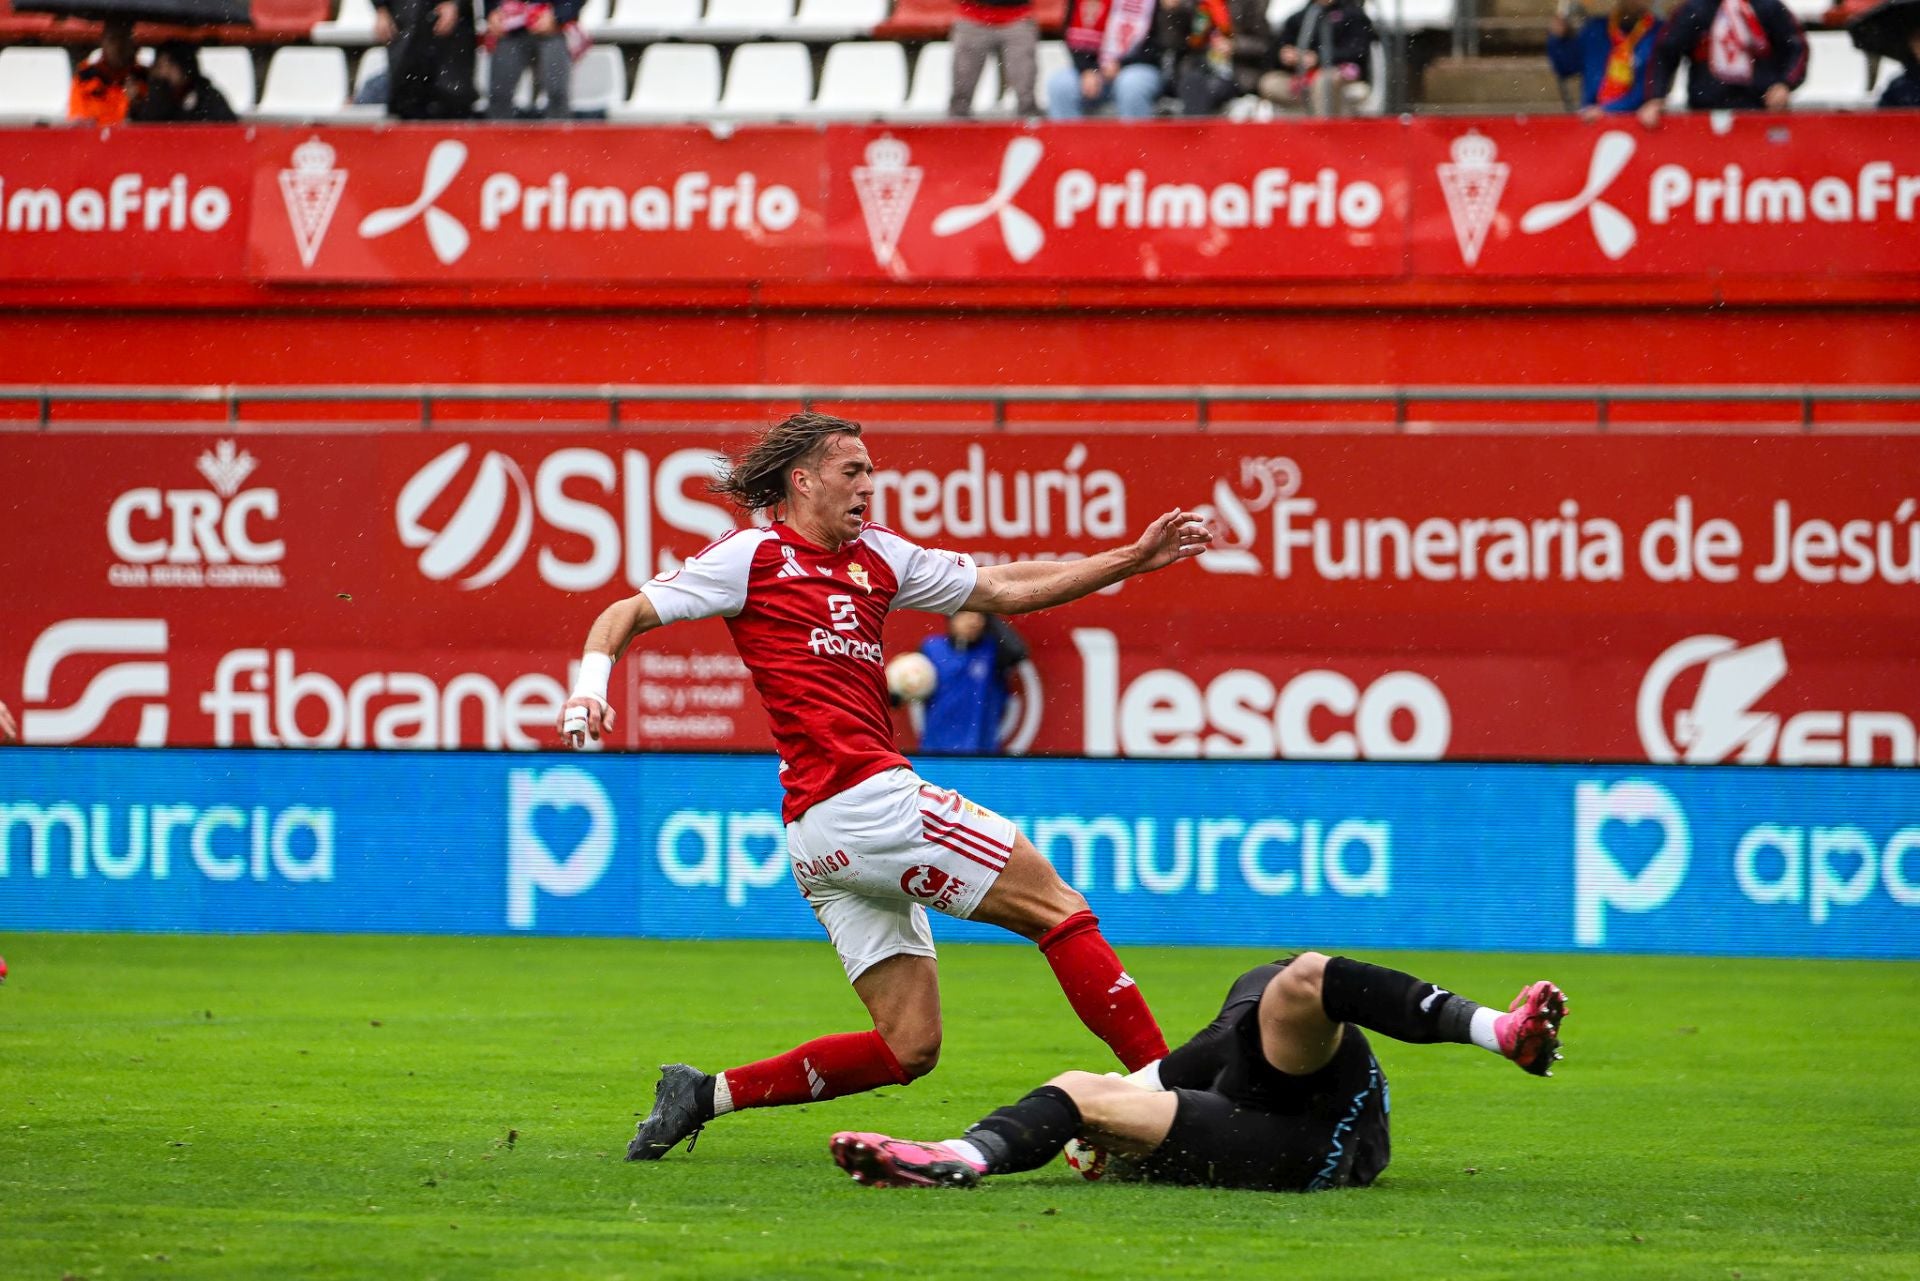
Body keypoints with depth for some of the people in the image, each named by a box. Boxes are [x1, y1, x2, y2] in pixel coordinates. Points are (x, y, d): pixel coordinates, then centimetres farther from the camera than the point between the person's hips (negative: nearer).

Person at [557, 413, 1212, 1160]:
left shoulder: (875, 557, 22)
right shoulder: (754, 555, 2)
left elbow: (1005, 589, 25)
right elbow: (629, 614, 3)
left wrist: (1134, 559, 20)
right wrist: (591, 685, -17)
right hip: (864, 796, -9)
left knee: (908, 1046, 5)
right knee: (1053, 902, -8)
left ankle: (705, 1095, 7)